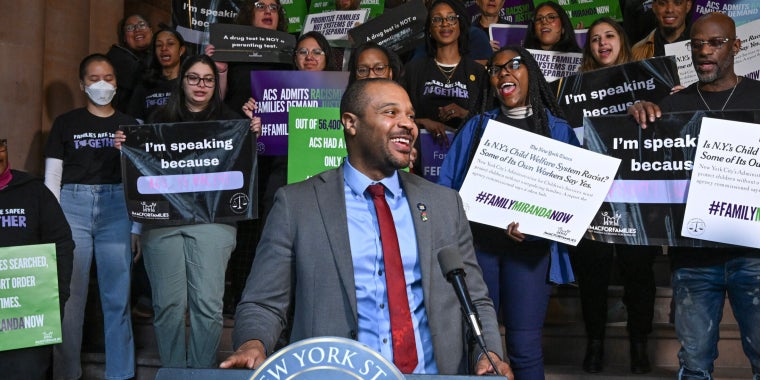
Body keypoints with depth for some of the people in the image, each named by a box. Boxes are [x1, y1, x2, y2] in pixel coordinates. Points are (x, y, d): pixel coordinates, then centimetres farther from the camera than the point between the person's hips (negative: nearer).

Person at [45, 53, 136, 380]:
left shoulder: (130, 125, 12)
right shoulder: (65, 123, 10)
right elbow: (51, 178, 7)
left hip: (116, 207, 1)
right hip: (73, 205, 0)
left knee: (118, 296, 1)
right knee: (69, 295, -2)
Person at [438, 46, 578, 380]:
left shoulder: (558, 130, 8)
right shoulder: (477, 126, 14)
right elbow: (447, 184, 7)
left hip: (529, 247, -2)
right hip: (476, 242, 2)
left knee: (525, 348, -4)